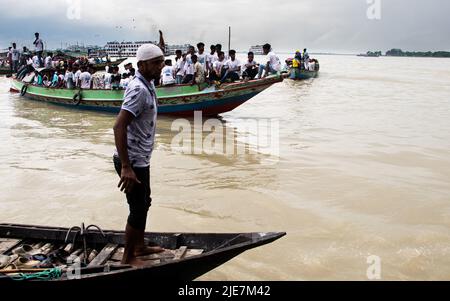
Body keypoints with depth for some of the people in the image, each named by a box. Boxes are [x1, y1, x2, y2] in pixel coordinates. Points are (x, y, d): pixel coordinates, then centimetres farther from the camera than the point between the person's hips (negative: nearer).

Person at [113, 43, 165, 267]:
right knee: (138, 209, 2)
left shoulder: (148, 85, 10)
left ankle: (140, 247, 38)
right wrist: (126, 167, -32)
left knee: (144, 203, 21)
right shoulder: (139, 90, -22)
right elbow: (119, 127, -29)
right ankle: (128, 257, 18)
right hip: (132, 161, -10)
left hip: (140, 159, 10)